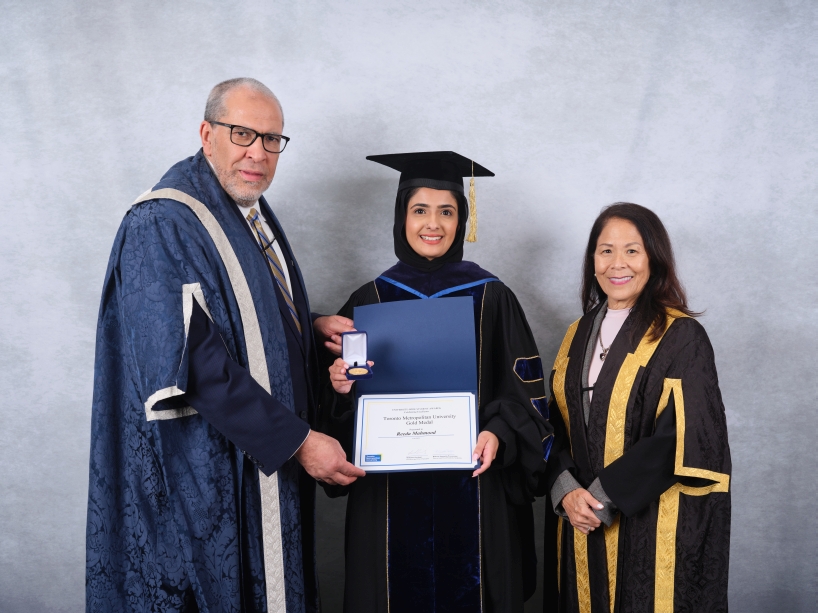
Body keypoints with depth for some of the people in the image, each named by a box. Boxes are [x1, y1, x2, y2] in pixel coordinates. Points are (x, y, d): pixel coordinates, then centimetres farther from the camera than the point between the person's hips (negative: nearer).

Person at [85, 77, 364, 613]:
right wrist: (297, 441, -24)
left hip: (271, 458, 9)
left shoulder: (253, 211, 8)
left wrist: (311, 324, 1)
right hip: (208, 468, -8)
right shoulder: (162, 227, -20)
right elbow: (200, 365, -26)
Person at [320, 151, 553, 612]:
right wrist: (342, 387, -13)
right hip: (391, 493, 1)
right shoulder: (369, 301, 3)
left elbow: (523, 388, 0)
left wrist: (498, 433, -17)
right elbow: (344, 409, 8)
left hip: (473, 487, -1)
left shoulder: (491, 297, -1)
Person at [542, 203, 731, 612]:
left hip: (651, 528, -5)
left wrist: (602, 498, -17)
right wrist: (567, 491, -10)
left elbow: (685, 441, -15)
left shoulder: (681, 337, -9)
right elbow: (558, 426, 7)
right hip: (579, 522, 5)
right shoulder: (578, 335, 8)